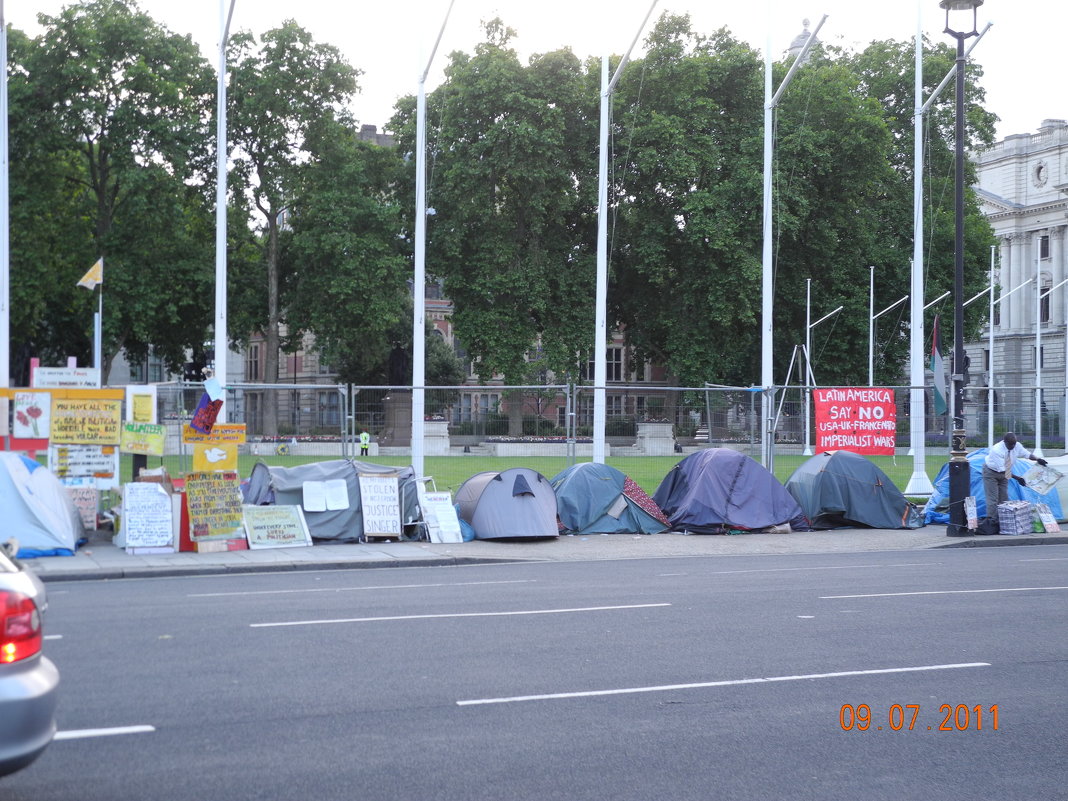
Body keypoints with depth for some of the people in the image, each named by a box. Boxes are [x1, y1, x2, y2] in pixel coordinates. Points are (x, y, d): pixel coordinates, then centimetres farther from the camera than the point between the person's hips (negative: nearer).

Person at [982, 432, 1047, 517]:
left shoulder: (1017, 446, -17)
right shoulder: (997, 450, -35)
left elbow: (1028, 455, -3)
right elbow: (1002, 470, -33)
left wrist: (1038, 459, -24)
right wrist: (1017, 478, -36)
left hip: (1003, 473, 6)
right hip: (991, 473, -6)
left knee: (1004, 499, 6)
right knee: (992, 499, -10)